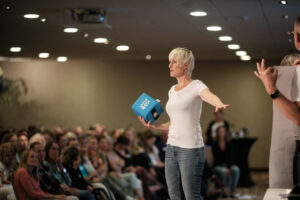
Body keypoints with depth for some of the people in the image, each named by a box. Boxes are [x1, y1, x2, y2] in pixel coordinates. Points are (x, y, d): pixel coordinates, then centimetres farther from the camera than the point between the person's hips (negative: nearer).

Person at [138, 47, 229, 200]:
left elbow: (210, 96, -32)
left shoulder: (196, 86, -8)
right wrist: (154, 127, 9)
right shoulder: (172, 90, 15)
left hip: (190, 149, -8)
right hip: (171, 147, 8)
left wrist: (219, 104, -54)